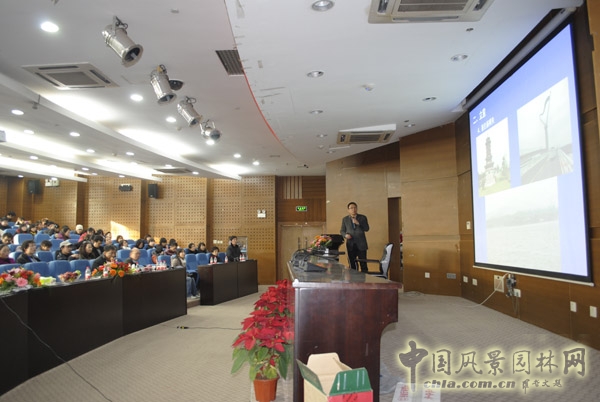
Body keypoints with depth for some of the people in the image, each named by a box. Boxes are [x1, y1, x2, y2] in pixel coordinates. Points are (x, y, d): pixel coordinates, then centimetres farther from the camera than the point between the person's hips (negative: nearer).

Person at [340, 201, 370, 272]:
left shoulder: (363, 217, 5)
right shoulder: (345, 219, 9)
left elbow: (367, 229, -2)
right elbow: (342, 231, 10)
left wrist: (358, 223, -16)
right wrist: (345, 235, -12)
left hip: (361, 244, -1)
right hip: (350, 244, 1)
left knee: (363, 263, -2)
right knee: (352, 264, 5)